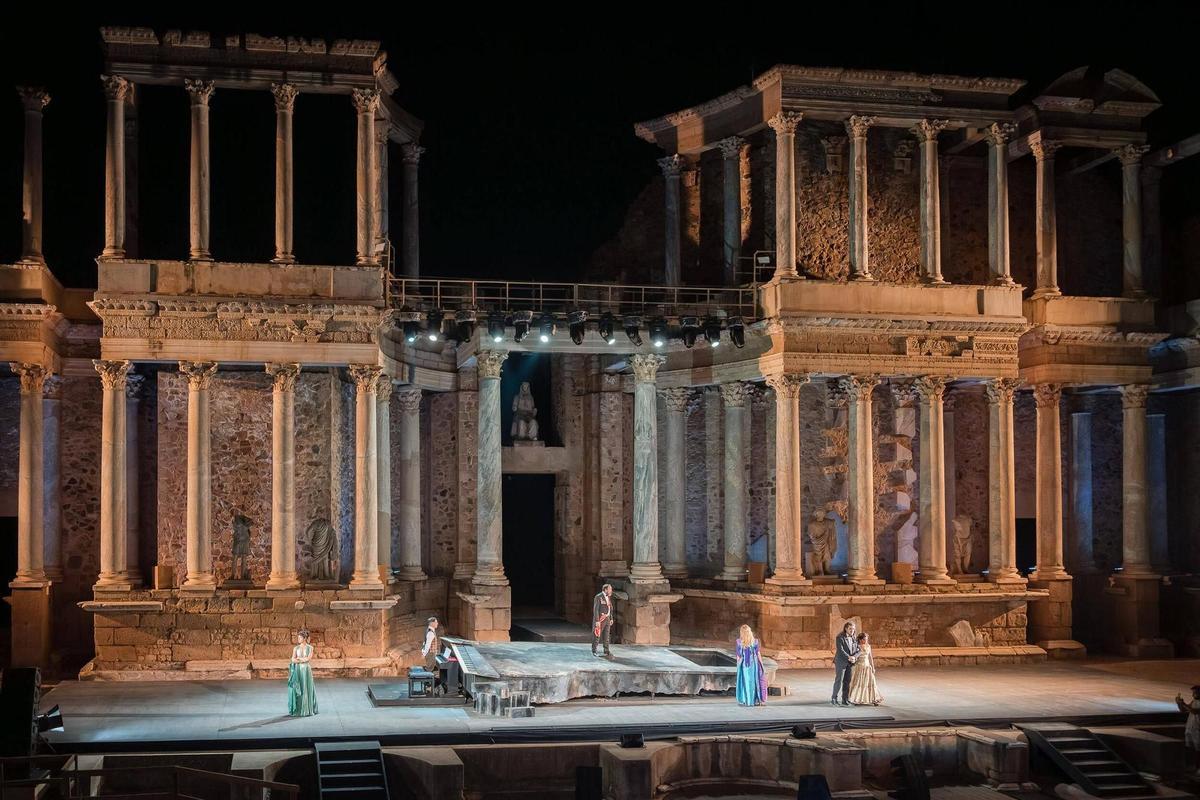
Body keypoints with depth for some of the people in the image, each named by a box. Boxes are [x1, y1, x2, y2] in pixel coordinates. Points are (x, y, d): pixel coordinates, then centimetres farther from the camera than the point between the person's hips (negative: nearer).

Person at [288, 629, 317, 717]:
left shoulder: (310, 648, 2)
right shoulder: (296, 648, 7)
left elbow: (308, 658, -10)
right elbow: (293, 660, -3)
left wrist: (299, 658, -2)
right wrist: (303, 660, -13)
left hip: (306, 670, -2)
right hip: (297, 670, 2)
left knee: (306, 689, -3)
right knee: (297, 689, -2)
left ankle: (307, 710, 3)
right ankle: (297, 710, 3)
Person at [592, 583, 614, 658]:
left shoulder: (608, 597, 10)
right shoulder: (598, 597, -15)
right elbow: (596, 609, -18)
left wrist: (611, 619, 14)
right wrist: (597, 621, -21)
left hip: (607, 618, 7)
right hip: (600, 618, -7)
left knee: (607, 635, 6)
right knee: (597, 635, 0)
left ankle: (606, 651, 11)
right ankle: (594, 651, 11)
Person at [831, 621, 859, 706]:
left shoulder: (854, 638, 10)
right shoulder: (840, 638, -9)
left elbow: (857, 650, 5)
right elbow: (840, 650, -17)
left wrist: (854, 657, -15)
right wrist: (849, 657, -25)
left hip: (850, 664, 6)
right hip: (841, 663, -5)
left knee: (847, 682, 5)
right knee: (838, 681, -6)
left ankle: (845, 699, 10)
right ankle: (834, 699, -2)